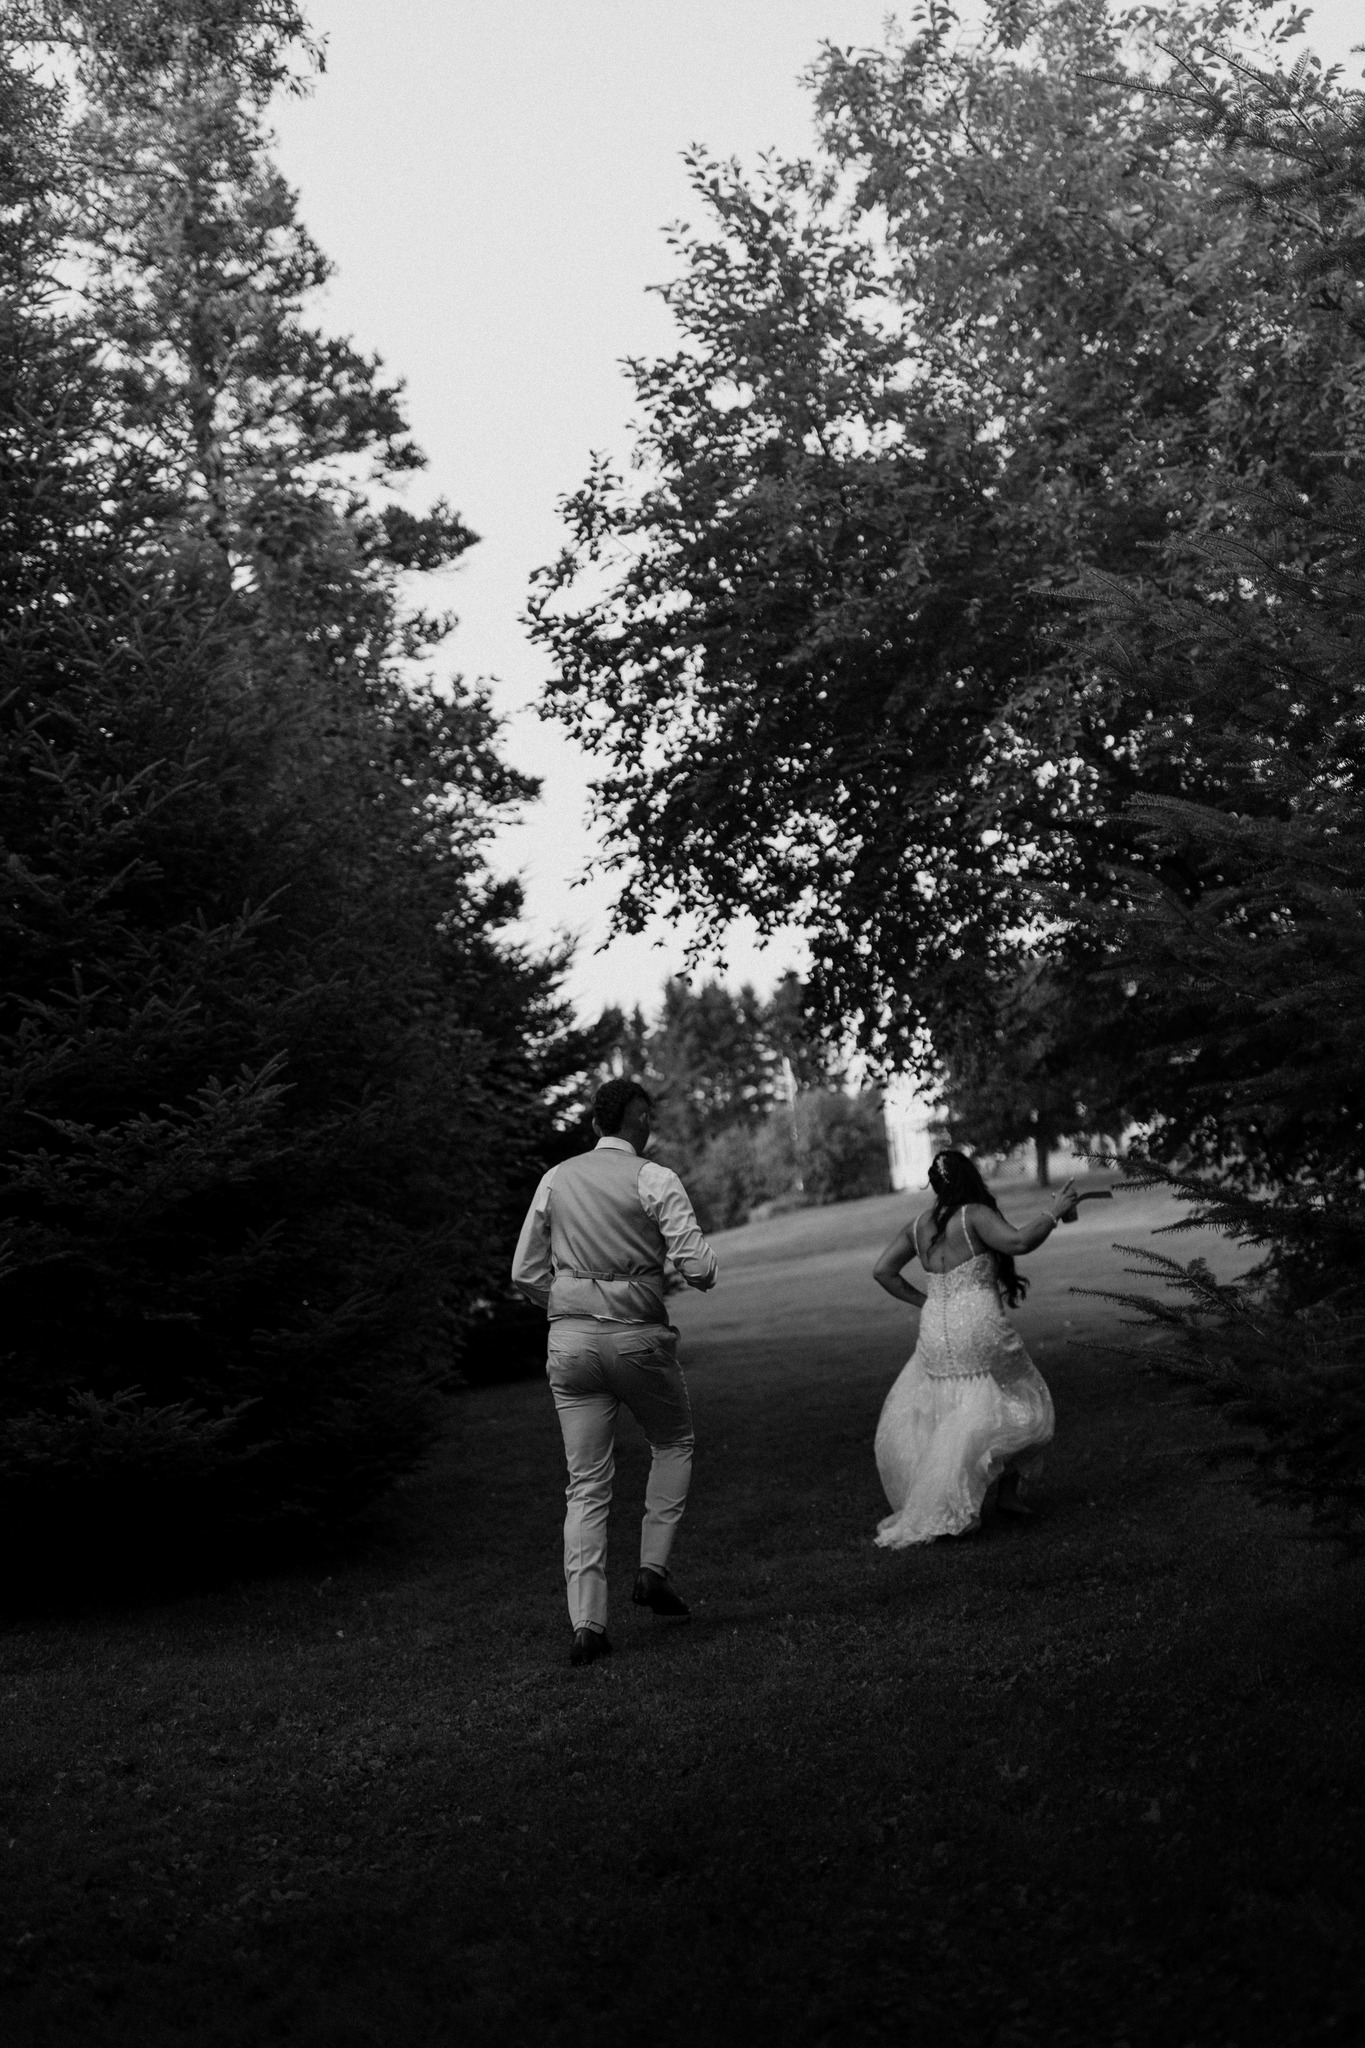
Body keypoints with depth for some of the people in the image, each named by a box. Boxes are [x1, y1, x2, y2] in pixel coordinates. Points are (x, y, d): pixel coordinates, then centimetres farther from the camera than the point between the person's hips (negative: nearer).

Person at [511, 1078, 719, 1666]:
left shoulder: (555, 1180, 6)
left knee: (586, 1484, 7)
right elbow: (698, 1266, -12)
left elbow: (525, 1273, 9)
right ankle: (653, 1568, 14)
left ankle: (586, 1623, 2)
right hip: (638, 1337, -3)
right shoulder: (655, 1181, -7)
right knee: (673, 1443, 23)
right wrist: (704, 1274, 11)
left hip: (570, 1340, 3)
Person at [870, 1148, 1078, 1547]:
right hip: (980, 1330, -5)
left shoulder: (919, 1226, 11)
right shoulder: (975, 1215, -6)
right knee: (1021, 1402, 11)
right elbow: (1019, 1242, -18)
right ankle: (1008, 1489, 4)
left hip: (935, 1335, 5)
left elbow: (882, 1270, 10)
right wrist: (1054, 1213, -5)